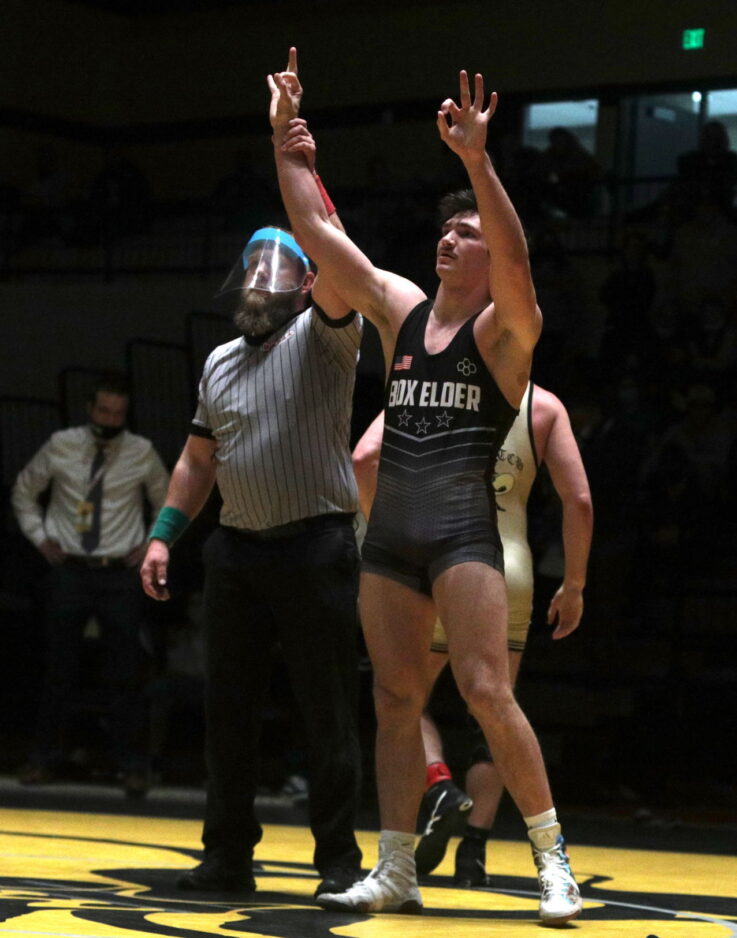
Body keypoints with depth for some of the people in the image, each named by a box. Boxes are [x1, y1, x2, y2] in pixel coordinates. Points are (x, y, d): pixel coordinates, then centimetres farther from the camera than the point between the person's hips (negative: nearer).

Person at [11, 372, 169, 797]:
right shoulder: (61, 446, -2)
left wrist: (151, 546, 5)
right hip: (70, 570, 0)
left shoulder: (142, 453, -2)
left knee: (128, 674, 0)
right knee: (59, 670, 4)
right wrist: (40, 537, 6)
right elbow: (24, 491, 14)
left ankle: (133, 764, 8)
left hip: (120, 574, 0)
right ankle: (46, 758, 15)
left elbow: (170, 503, 14)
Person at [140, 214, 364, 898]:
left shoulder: (321, 336, 0)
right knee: (228, 708, 8)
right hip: (235, 551, 6)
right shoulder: (220, 362, 16)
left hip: (316, 549, -6)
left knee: (328, 714, -2)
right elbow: (198, 461, 21)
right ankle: (228, 855, 16)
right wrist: (163, 535, 13)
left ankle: (339, 860, 6)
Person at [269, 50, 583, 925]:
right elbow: (316, 232, 11)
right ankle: (395, 874, 10)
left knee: (486, 691, -13)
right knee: (395, 700, 6)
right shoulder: (400, 309, 12)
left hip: (462, 526, -6)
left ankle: (553, 857, -3)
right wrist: (286, 143, 4)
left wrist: (477, 159, -36)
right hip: (390, 530, 6)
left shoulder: (505, 328, -4)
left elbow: (516, 264, -25)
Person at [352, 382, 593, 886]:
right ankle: (474, 852, 7)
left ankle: (440, 789, -8)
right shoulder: (544, 405, 7)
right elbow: (579, 501, 3)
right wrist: (574, 585, 13)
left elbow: (365, 456, -10)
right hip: (509, 572, 1)